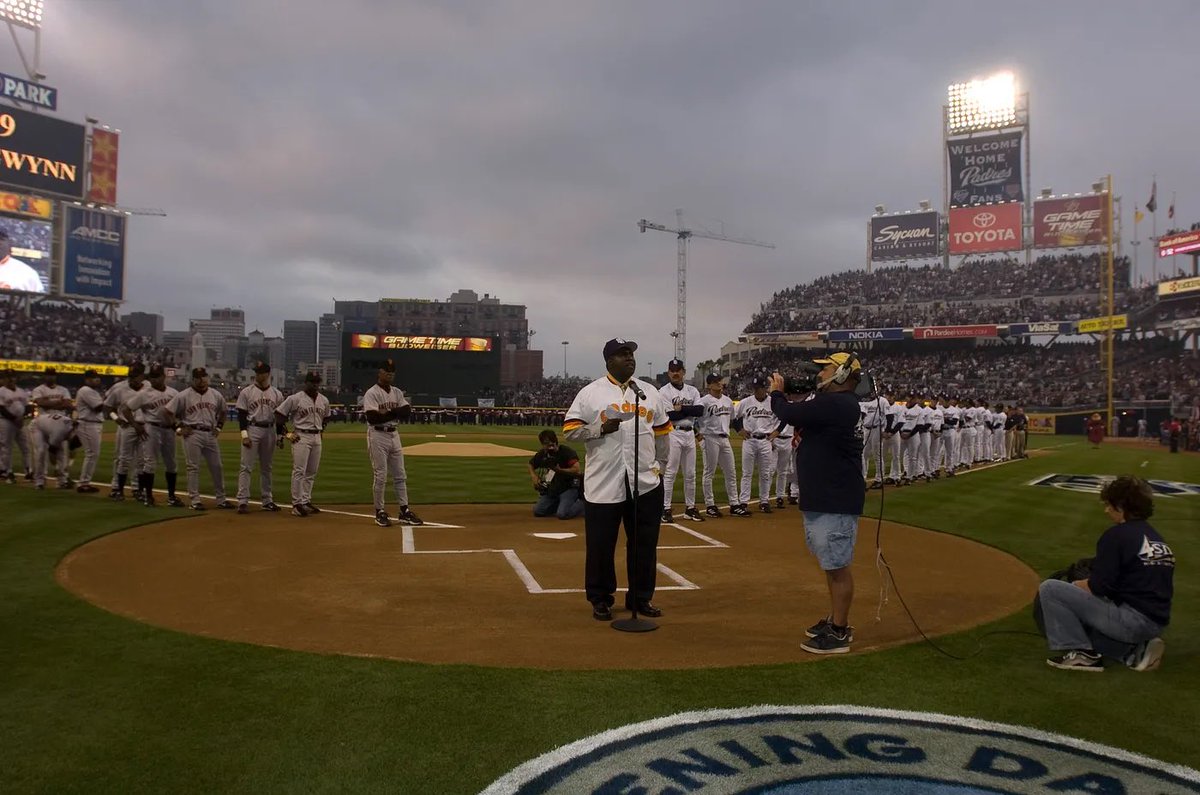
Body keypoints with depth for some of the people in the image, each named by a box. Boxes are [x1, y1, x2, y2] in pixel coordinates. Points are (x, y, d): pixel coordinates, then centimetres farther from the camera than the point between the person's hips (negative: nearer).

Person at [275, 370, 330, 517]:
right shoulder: (295, 398, -7)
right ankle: (297, 504, -6)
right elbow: (279, 414, -5)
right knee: (299, 471, -8)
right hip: (301, 437, -6)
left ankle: (306, 501, 18)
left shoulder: (324, 400, 11)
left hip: (317, 437, 6)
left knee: (312, 472, 10)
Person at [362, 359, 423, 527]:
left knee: (400, 475, 7)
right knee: (380, 476, -3)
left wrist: (387, 412, -16)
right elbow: (372, 417, -22)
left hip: (394, 435, 7)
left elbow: (406, 411, 0)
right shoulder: (371, 393, -10)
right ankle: (380, 512, 8)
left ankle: (404, 511, 13)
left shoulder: (397, 393, 11)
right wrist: (394, 412, -17)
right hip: (378, 436, -7)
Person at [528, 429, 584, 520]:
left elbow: (576, 470, -25)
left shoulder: (566, 451, -16)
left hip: (569, 488, -7)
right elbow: (531, 464, 22)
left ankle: (583, 504, 4)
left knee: (562, 514, -24)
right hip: (551, 489, 7)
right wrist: (534, 477, 4)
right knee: (537, 511, 1)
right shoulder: (542, 454, 2)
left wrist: (560, 470, -30)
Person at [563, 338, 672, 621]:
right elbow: (570, 430, -4)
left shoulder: (650, 391, 11)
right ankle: (600, 599, 20)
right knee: (600, 544, 4)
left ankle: (641, 597, 24)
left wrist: (660, 465, 13)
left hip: (646, 483, 3)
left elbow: (662, 431, 16)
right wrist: (600, 429, -17)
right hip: (603, 484, -3)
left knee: (645, 543, 9)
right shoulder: (590, 393, -1)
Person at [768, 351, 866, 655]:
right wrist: (782, 395, 5)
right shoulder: (840, 404, 14)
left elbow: (789, 414, -18)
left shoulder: (835, 404, -20)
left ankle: (839, 634, 5)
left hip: (836, 503, -11)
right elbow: (802, 415, 21)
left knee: (837, 565, -3)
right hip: (822, 499, 11)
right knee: (831, 563, 19)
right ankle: (835, 620, 31)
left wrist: (777, 393, 1)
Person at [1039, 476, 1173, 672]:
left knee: (1049, 589, -7)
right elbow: (1143, 584, 15)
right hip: (1157, 624, 9)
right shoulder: (1158, 538, 13)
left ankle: (1082, 652, -4)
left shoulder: (1116, 535, -12)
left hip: (1130, 621, -9)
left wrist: (1075, 585, 4)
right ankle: (1136, 650, 11)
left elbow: (1098, 587, -16)